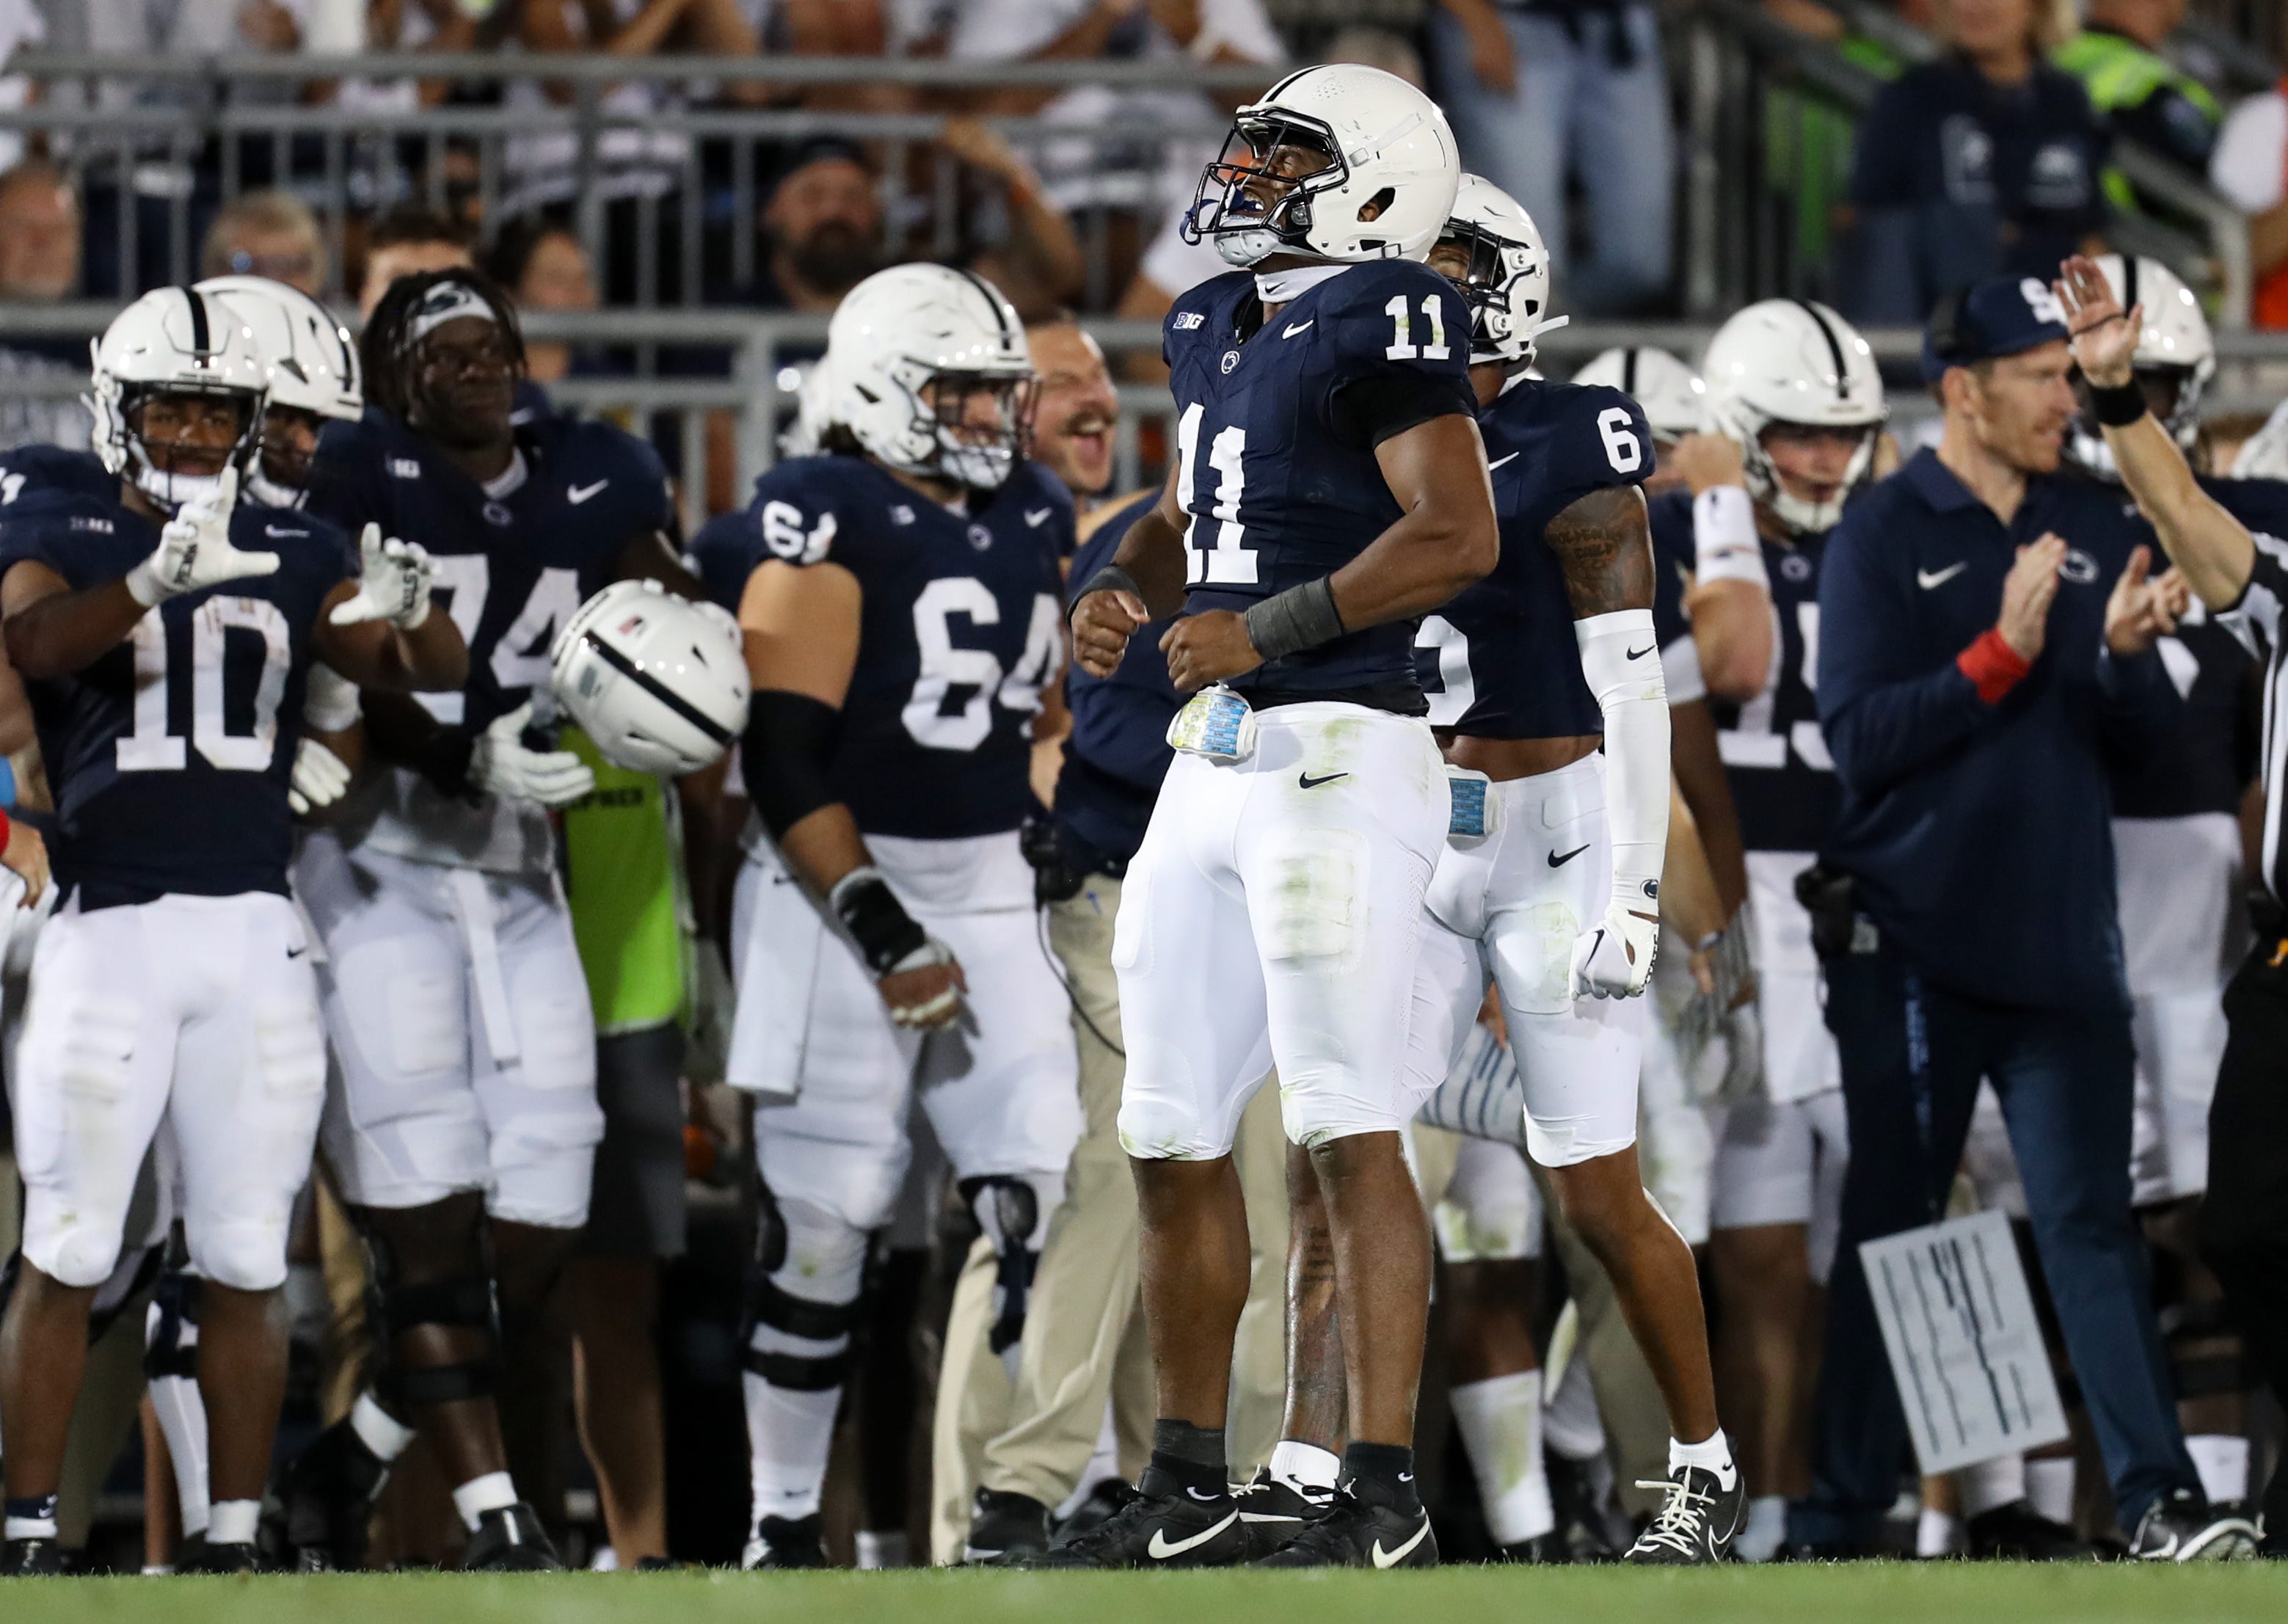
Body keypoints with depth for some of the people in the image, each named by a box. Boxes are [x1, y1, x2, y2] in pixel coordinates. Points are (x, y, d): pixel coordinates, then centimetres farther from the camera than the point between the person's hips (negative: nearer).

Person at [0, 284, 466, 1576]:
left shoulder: (294, 555, 12)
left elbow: (429, 674, 5)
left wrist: (409, 610, -19)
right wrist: (158, 576, -36)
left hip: (255, 934, 3)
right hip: (108, 930, -3)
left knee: (248, 1262, 4)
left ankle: (238, 1541, 9)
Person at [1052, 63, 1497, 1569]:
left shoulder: (1380, 319, -10)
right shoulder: (1215, 329, 17)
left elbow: (1458, 534, -19)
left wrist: (1268, 630, -19)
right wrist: (1125, 586, 9)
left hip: (1338, 753, -9)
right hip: (1217, 762, 9)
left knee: (1349, 1133, -8)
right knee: (1174, 1138, 11)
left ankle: (1386, 1494, -6)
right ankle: (1191, 1491, 20)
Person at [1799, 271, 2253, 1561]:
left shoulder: (2093, 529, 11)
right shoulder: (1884, 539, -3)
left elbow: (2150, 732, 10)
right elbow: (1861, 738, -11)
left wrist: (2127, 650, -12)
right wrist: (2003, 653, -20)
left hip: (2062, 935, 3)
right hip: (1913, 940, -3)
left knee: (2091, 1222, -3)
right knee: (1889, 1224, 4)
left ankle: (2162, 1500, -8)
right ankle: (1841, 1511, 11)